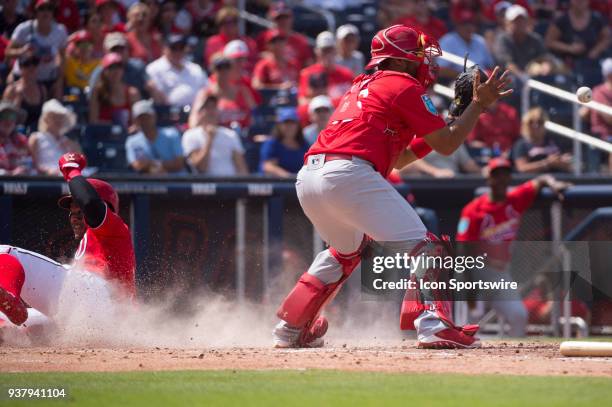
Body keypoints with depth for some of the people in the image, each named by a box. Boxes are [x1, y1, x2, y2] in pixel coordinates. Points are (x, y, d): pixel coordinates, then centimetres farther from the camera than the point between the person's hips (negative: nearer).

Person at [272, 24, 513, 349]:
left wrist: (450, 122, 31)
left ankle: (290, 329, 31)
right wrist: (478, 104, 13)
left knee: (347, 249, 31)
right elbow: (446, 146, 3)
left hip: (308, 176, 9)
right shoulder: (405, 87, 6)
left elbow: (398, 159, 34)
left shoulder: (362, 88, 32)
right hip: (348, 174, -9)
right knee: (416, 243, -6)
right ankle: (431, 324, -24)